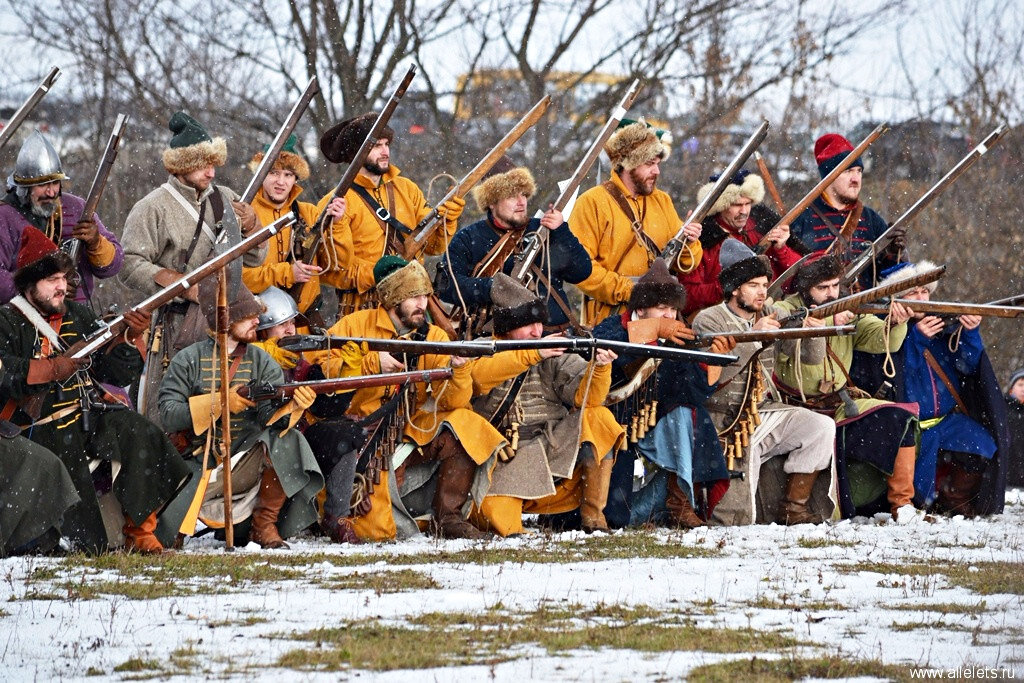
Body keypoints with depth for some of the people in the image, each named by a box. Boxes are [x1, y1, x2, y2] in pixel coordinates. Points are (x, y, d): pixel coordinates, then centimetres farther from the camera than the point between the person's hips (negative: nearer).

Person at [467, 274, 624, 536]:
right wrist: (534, 354, -32)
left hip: (556, 451, 3)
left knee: (599, 419, -22)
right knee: (495, 518, -33)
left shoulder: (555, 356, 8)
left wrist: (600, 367, -25)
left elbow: (585, 397, -5)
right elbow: (480, 375, -21)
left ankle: (593, 514, -16)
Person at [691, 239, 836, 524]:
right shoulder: (708, 321, -5)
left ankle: (794, 508, -10)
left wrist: (813, 331, -18)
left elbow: (811, 357, 4)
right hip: (727, 421, -6)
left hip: (767, 412, 6)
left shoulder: (771, 316, 10)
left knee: (822, 426, -20)